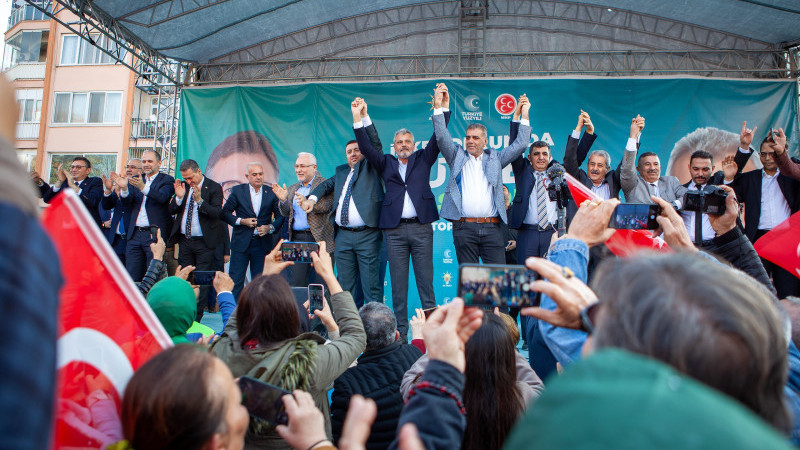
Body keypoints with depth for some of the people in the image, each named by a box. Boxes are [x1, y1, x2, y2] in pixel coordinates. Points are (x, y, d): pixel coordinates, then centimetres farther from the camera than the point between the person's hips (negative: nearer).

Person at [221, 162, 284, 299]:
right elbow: (225, 213, 4)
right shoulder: (237, 191, 2)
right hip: (241, 243, -1)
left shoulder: (271, 193, 4)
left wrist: (270, 228, -10)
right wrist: (241, 221, -11)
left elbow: (280, 216, 7)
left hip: (262, 244, 1)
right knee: (235, 280, 0)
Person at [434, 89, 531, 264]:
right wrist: (438, 106, -2)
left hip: (492, 228, 1)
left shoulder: (494, 158, 17)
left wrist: (524, 115, 12)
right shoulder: (457, 156, 15)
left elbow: (520, 145, 14)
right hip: (464, 228, -1)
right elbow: (442, 137, 4)